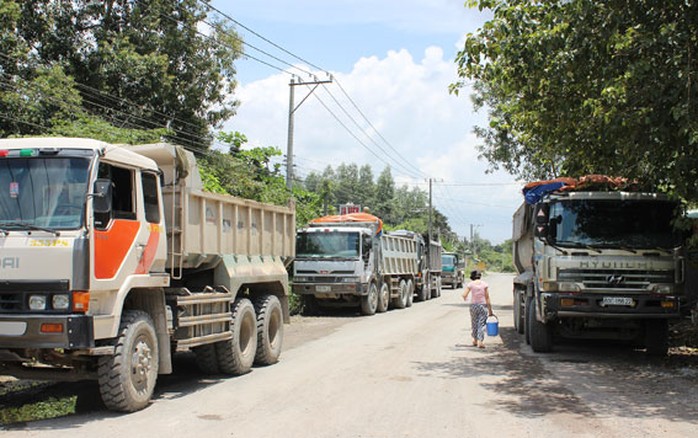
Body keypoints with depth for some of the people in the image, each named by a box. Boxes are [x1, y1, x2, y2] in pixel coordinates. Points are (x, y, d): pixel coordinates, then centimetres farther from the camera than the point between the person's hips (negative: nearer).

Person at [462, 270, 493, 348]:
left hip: (473, 305, 1)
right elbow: (487, 297, -2)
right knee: (481, 324, 1)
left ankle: (475, 340, 27)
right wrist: (490, 309, 2)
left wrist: (465, 298, 14)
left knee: (474, 323, 16)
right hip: (483, 305, -1)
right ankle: (481, 341, -8)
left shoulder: (470, 284, -3)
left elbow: (464, 295, -10)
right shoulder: (484, 284, -1)